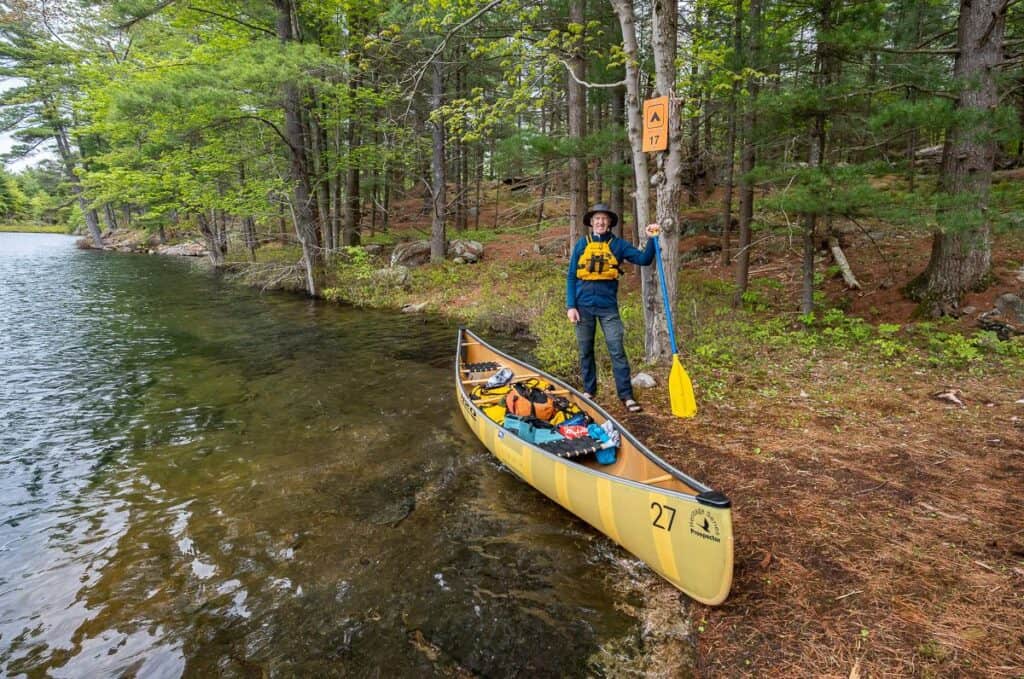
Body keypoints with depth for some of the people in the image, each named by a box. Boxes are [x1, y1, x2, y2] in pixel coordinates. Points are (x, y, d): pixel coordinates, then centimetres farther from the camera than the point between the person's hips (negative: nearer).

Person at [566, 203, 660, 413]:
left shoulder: (618, 244, 4)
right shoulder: (581, 244, 5)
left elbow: (644, 259, -4)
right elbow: (571, 277, 4)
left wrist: (651, 239, -19)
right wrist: (570, 306, -3)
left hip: (608, 306, -1)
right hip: (583, 306, 1)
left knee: (617, 351, -4)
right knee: (585, 352, 10)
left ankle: (627, 396, 0)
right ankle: (589, 392, 24)